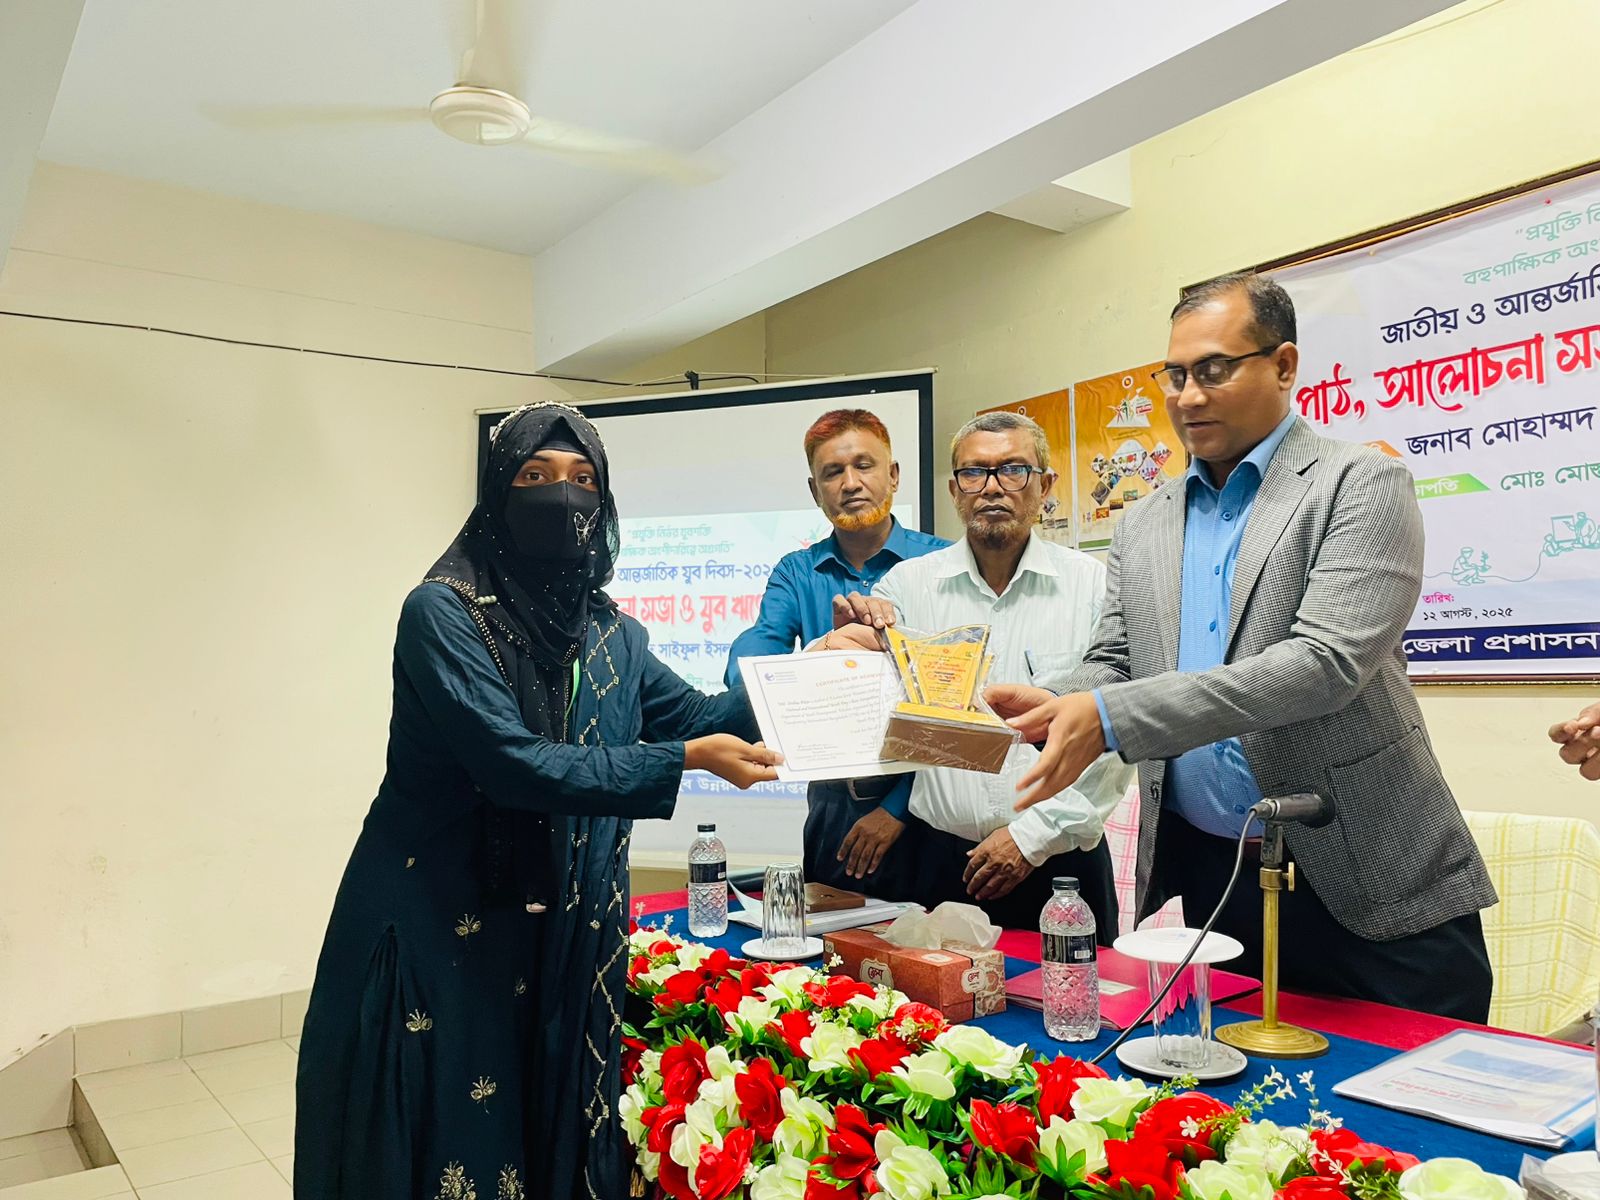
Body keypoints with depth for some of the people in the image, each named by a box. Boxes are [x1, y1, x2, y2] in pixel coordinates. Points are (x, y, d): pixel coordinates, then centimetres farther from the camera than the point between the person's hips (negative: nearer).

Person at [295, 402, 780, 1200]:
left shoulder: (609, 633, 5)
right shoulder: (443, 612, -14)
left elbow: (691, 714, 8)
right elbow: (512, 763, -23)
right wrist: (685, 762, -24)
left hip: (566, 939, 5)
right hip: (435, 935, -5)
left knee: (554, 1133, 15)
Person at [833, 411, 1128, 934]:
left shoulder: (1094, 586, -3)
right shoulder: (907, 583, 2)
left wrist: (1036, 833, -11)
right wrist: (847, 642, -16)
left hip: (1059, 859, -1)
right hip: (943, 860, 1)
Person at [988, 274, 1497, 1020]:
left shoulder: (1360, 485, -7)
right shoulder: (1143, 527, 10)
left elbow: (1327, 662, -21)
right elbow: (1112, 665, 8)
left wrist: (1110, 717, -28)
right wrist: (1055, 710, -17)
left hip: (1367, 886, -4)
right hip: (1206, 875, 5)